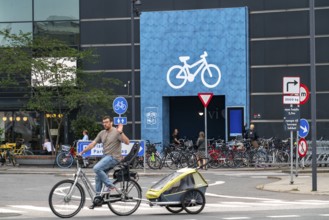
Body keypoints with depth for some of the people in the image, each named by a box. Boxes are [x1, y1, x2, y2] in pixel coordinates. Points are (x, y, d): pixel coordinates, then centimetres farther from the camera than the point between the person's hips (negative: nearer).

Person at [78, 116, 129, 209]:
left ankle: (110, 185, -14)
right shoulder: (102, 133, 12)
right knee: (98, 178, 7)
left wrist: (120, 132, -30)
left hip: (113, 157, -8)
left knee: (96, 168, -26)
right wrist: (82, 152, 6)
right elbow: (93, 143, 12)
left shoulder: (116, 132, -8)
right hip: (106, 157, 8)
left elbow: (127, 142, -18)